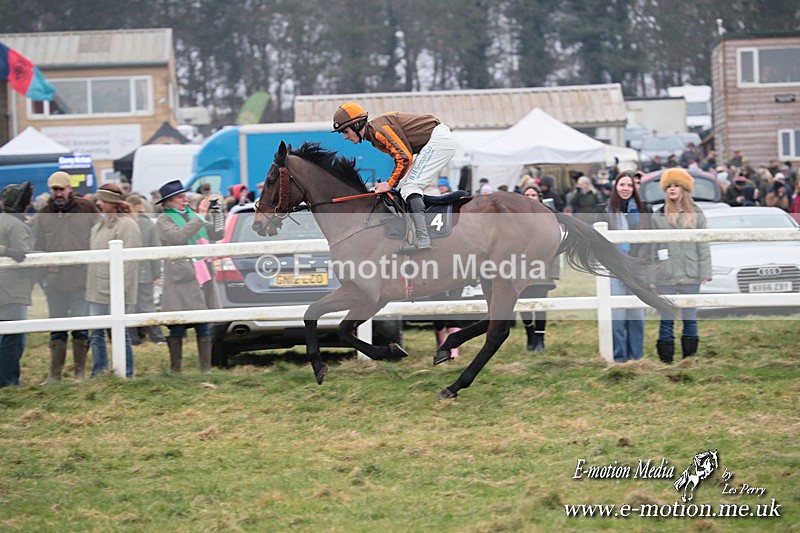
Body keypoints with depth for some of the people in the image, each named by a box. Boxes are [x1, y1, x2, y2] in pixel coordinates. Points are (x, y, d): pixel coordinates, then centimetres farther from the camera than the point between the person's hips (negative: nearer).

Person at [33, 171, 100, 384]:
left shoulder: (86, 209, 1)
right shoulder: (43, 215, 8)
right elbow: (38, 247, 14)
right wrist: (41, 273, 6)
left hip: (82, 278, -2)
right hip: (54, 279, 2)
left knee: (81, 327, 0)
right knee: (57, 328, 6)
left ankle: (80, 372, 9)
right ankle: (55, 373, 10)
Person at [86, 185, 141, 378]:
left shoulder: (126, 224, -11)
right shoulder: (99, 225, 17)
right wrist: (90, 285, 18)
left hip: (115, 289, -9)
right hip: (97, 289, 9)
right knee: (96, 333, 10)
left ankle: (126, 374, 3)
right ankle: (98, 374, 17)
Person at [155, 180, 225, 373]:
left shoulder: (192, 215, 14)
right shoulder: (164, 220, -1)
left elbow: (217, 234, 14)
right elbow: (178, 236, -19)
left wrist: (217, 213, -1)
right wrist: (200, 216, -17)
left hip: (203, 279, 5)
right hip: (180, 281, -5)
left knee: (204, 327, 6)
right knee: (177, 328, -1)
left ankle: (206, 368, 11)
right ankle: (175, 370, 6)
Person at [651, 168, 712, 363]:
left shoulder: (696, 215, 6)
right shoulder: (658, 217, 8)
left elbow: (703, 246, 4)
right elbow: (653, 248, 7)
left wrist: (705, 272, -3)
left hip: (690, 276, 0)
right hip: (666, 277, 0)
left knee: (690, 319, 4)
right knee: (666, 320, 0)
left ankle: (690, 357, 11)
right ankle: (666, 358, 4)